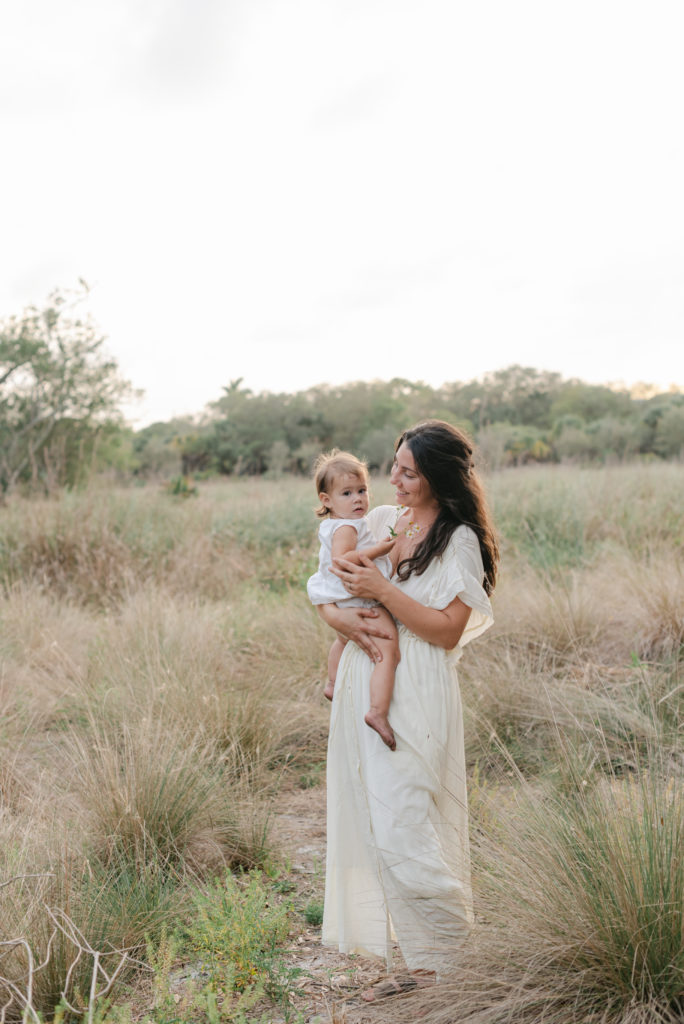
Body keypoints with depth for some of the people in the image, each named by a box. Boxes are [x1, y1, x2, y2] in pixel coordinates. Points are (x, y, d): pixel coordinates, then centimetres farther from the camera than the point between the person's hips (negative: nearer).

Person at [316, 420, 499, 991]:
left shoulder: (459, 540, -7)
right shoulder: (378, 521, 10)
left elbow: (448, 630, -14)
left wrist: (381, 590, -17)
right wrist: (343, 619, -8)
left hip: (416, 695, -6)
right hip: (363, 685, 7)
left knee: (401, 826, -7)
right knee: (365, 813, 12)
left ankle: (437, 959, 12)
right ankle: (381, 940, 27)